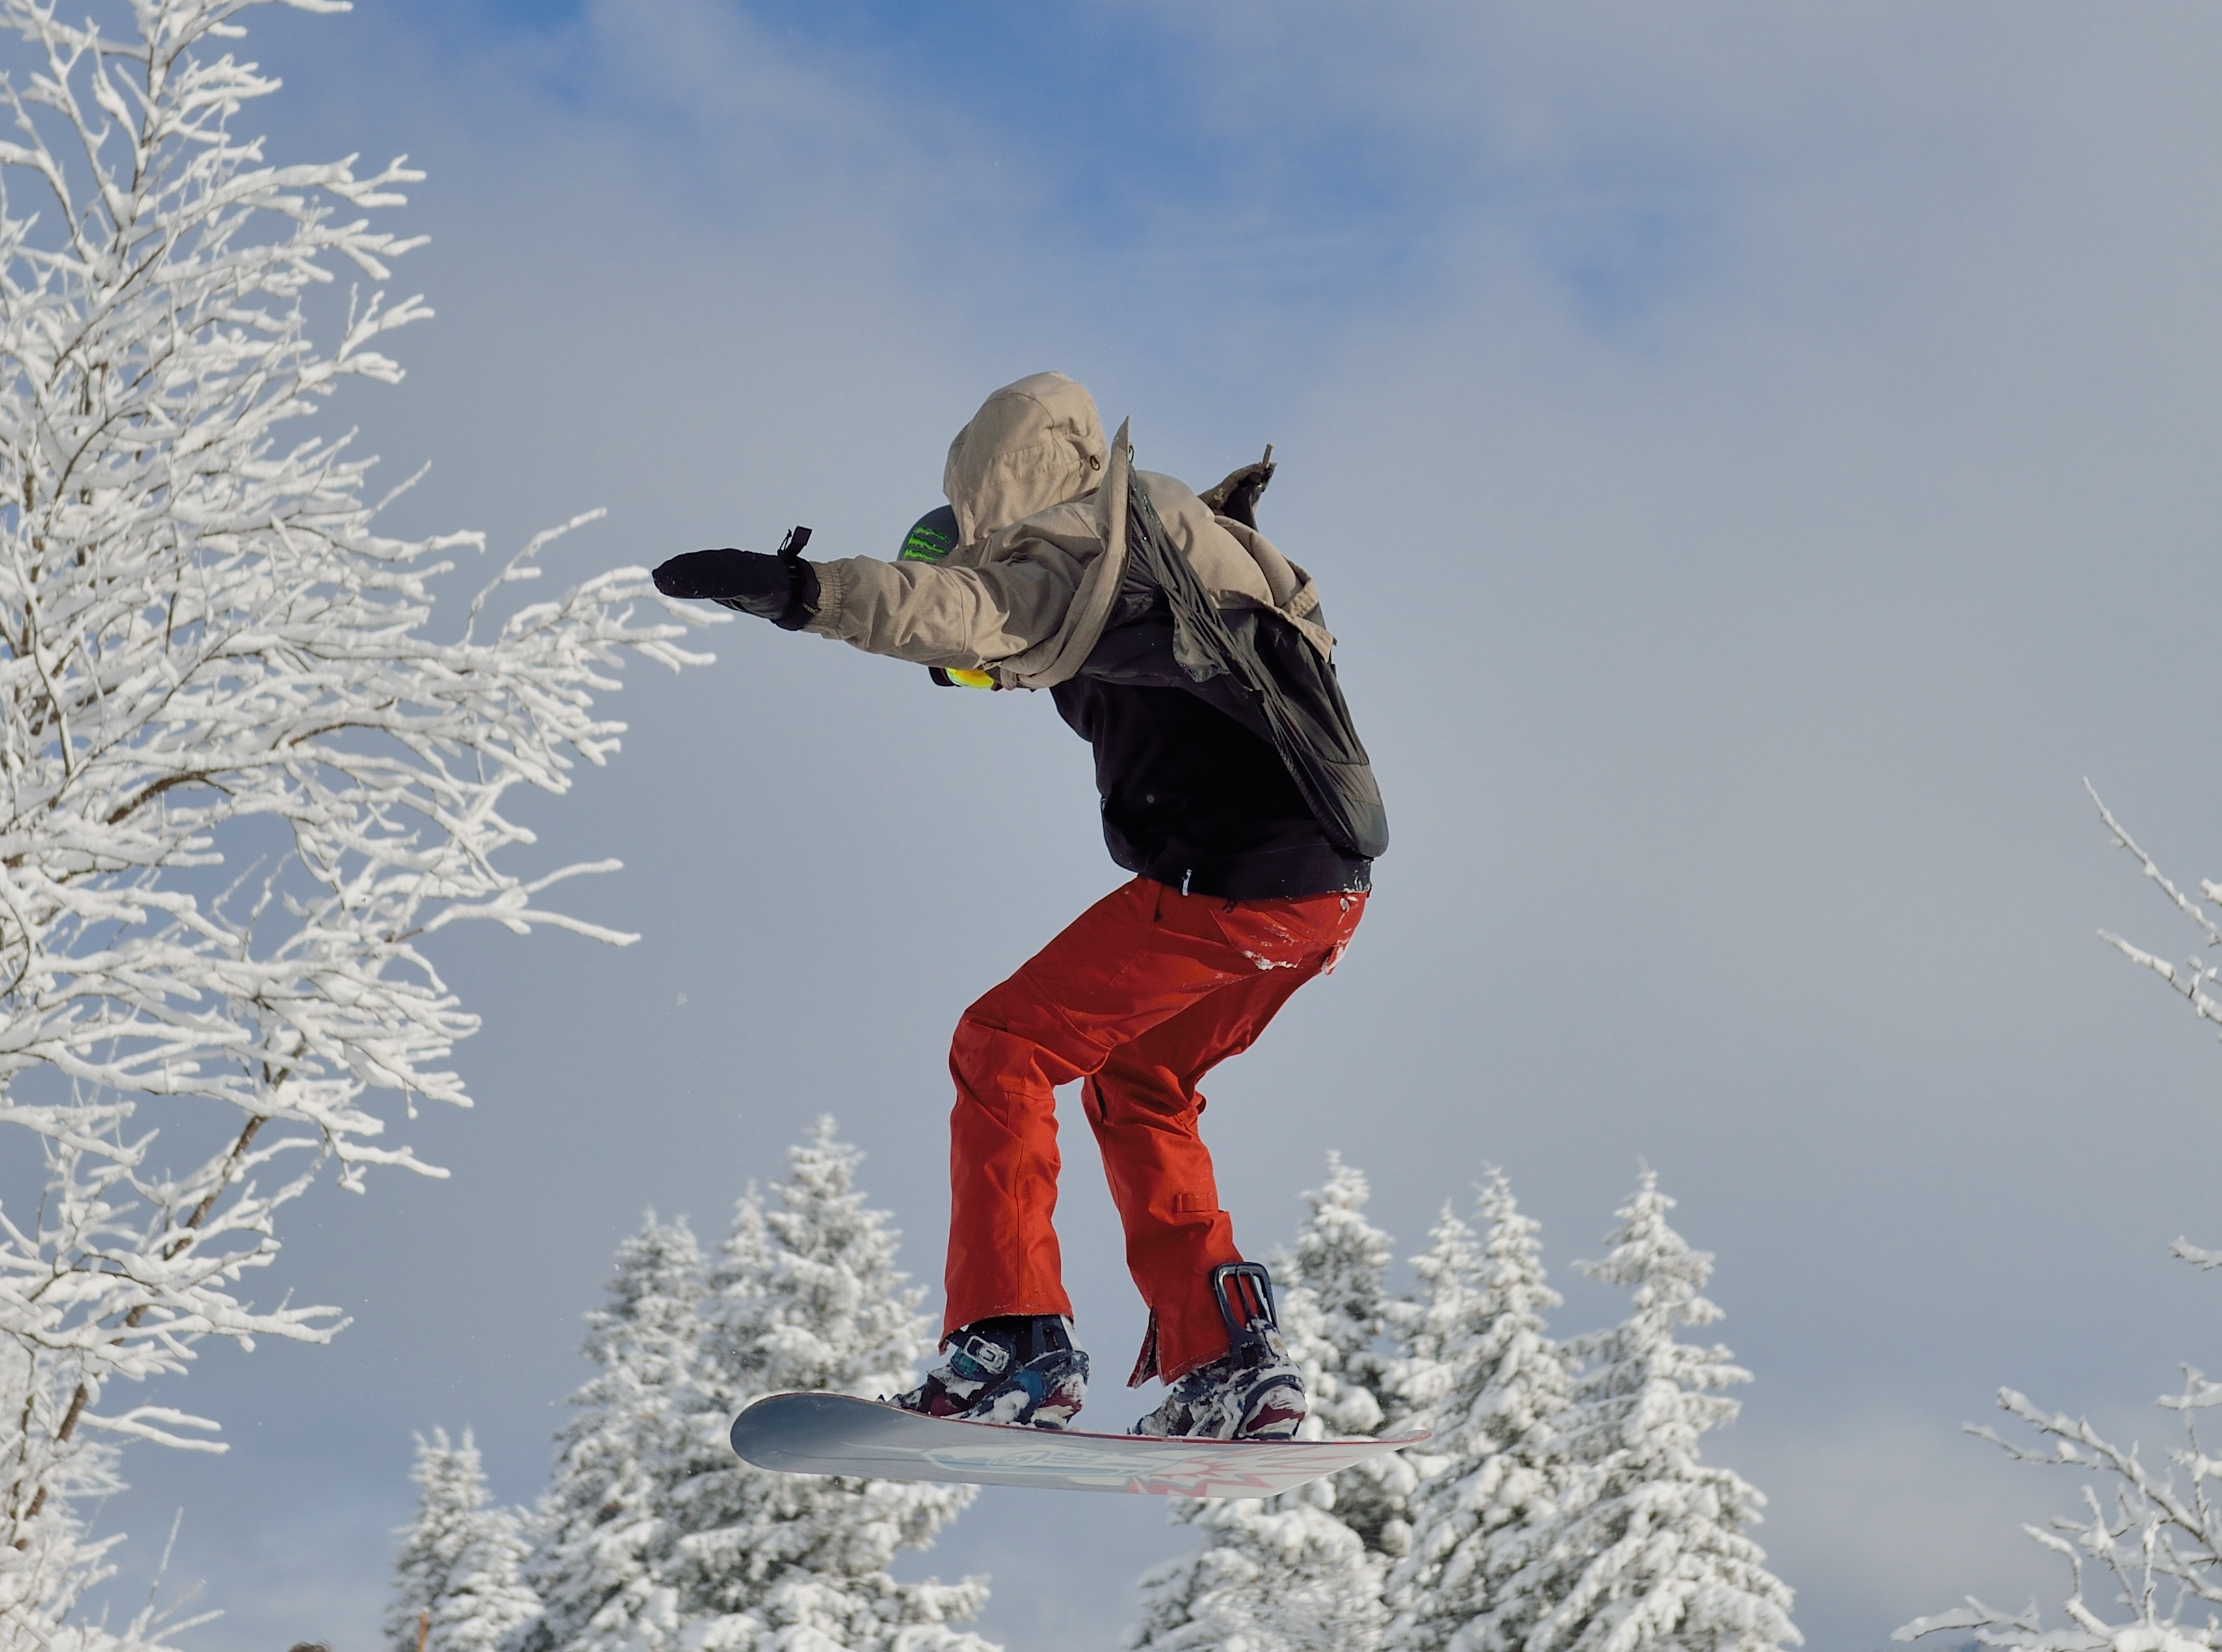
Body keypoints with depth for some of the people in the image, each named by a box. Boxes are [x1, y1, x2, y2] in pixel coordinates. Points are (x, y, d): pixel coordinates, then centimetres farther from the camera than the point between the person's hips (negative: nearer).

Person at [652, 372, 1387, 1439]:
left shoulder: (1091, 551, -9)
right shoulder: (1184, 536, 21)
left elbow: (979, 613, -30)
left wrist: (805, 592, -40)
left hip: (1228, 882, -10)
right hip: (1327, 884, 10)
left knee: (1005, 1047, -3)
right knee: (1134, 1084, 22)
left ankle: (1014, 1346, -12)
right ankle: (1229, 1361, 13)